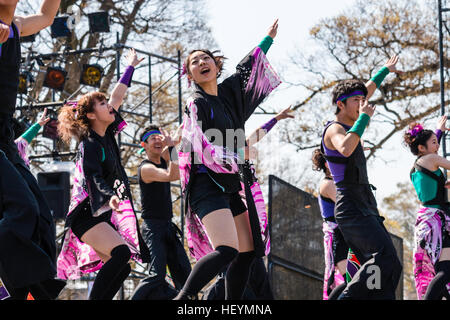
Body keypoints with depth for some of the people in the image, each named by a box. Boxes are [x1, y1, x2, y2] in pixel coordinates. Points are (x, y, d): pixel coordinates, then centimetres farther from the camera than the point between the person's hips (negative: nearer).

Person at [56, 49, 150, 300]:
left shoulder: (106, 135, 12)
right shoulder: (90, 144, -11)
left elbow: (118, 96, 23)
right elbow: (93, 176, -27)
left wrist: (131, 67, 34)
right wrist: (111, 195, -46)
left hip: (102, 214, 9)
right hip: (86, 214, -9)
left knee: (121, 267, 0)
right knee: (121, 252, -28)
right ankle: (95, 300, -31)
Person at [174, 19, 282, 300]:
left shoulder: (228, 93, 14)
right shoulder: (197, 103, -7)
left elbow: (247, 69, 31)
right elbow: (199, 146, -18)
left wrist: (269, 38, 43)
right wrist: (236, 160, -16)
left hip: (232, 186, 9)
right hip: (208, 185, -9)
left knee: (247, 253, 5)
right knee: (227, 250, -24)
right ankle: (182, 300, -21)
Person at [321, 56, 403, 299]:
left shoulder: (348, 124, 19)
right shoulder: (334, 129, -7)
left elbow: (366, 91, 37)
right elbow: (346, 149, -32)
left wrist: (386, 70, 49)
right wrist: (364, 118, -20)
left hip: (367, 209, 10)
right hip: (352, 209, -10)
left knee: (383, 268, -4)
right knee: (386, 258, -26)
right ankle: (347, 298, -25)